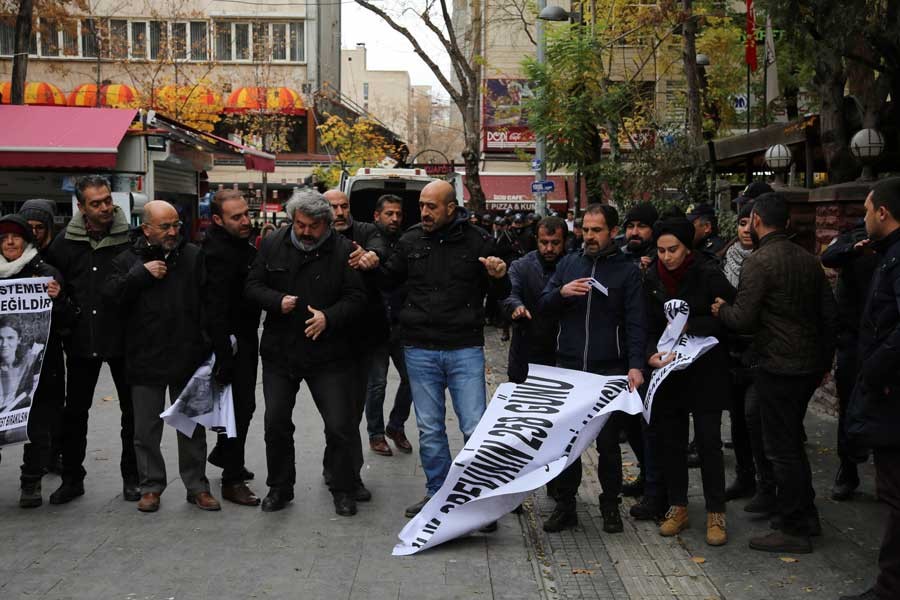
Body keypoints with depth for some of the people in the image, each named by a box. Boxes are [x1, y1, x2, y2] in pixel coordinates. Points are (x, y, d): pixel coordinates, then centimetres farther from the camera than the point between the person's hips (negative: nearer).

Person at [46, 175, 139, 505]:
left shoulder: (131, 238, -7)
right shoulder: (65, 243, 1)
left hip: (124, 340, -2)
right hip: (81, 340, 2)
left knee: (132, 410, 8)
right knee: (74, 411, 11)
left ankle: (131, 476, 23)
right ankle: (72, 478, 24)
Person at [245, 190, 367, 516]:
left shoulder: (343, 250, -6)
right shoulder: (273, 244, 3)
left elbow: (356, 298, -8)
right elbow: (252, 285, 6)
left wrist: (329, 317, -24)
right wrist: (277, 301, -14)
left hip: (328, 354, -3)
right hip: (279, 351, 3)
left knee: (340, 425, 0)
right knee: (276, 422, 10)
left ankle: (342, 489, 18)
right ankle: (279, 487, 27)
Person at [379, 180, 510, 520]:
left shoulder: (477, 241, -2)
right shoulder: (411, 241, 5)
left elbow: (501, 294, 5)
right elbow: (388, 281, 17)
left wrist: (499, 276, -18)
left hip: (465, 350, -3)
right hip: (420, 350, 3)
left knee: (476, 429, -2)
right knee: (430, 429, 12)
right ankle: (437, 493, 26)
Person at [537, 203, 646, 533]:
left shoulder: (627, 270, 0)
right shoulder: (569, 262, 9)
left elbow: (636, 322, -5)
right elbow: (542, 305, 8)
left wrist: (635, 364, -17)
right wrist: (562, 292, -13)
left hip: (609, 370, -3)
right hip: (568, 367, 3)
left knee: (608, 441, 7)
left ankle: (610, 505, 20)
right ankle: (565, 503, 17)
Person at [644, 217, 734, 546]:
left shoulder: (708, 274, -10)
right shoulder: (652, 279, 3)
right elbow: (649, 326, 4)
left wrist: (689, 326, -18)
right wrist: (651, 355, -15)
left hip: (706, 371, -4)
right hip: (669, 371, 4)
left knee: (709, 441, -2)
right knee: (672, 441, 9)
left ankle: (716, 513, 8)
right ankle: (677, 507, 23)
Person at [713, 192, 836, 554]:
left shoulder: (759, 262, -15)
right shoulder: (808, 260, 8)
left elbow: (743, 319, -20)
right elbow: (829, 314, 12)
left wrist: (722, 309, 1)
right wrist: (824, 362, 19)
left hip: (778, 368, -8)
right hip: (810, 366, 8)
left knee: (781, 449, 1)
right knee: (792, 442, 20)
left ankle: (793, 530, 7)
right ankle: (806, 516, 28)